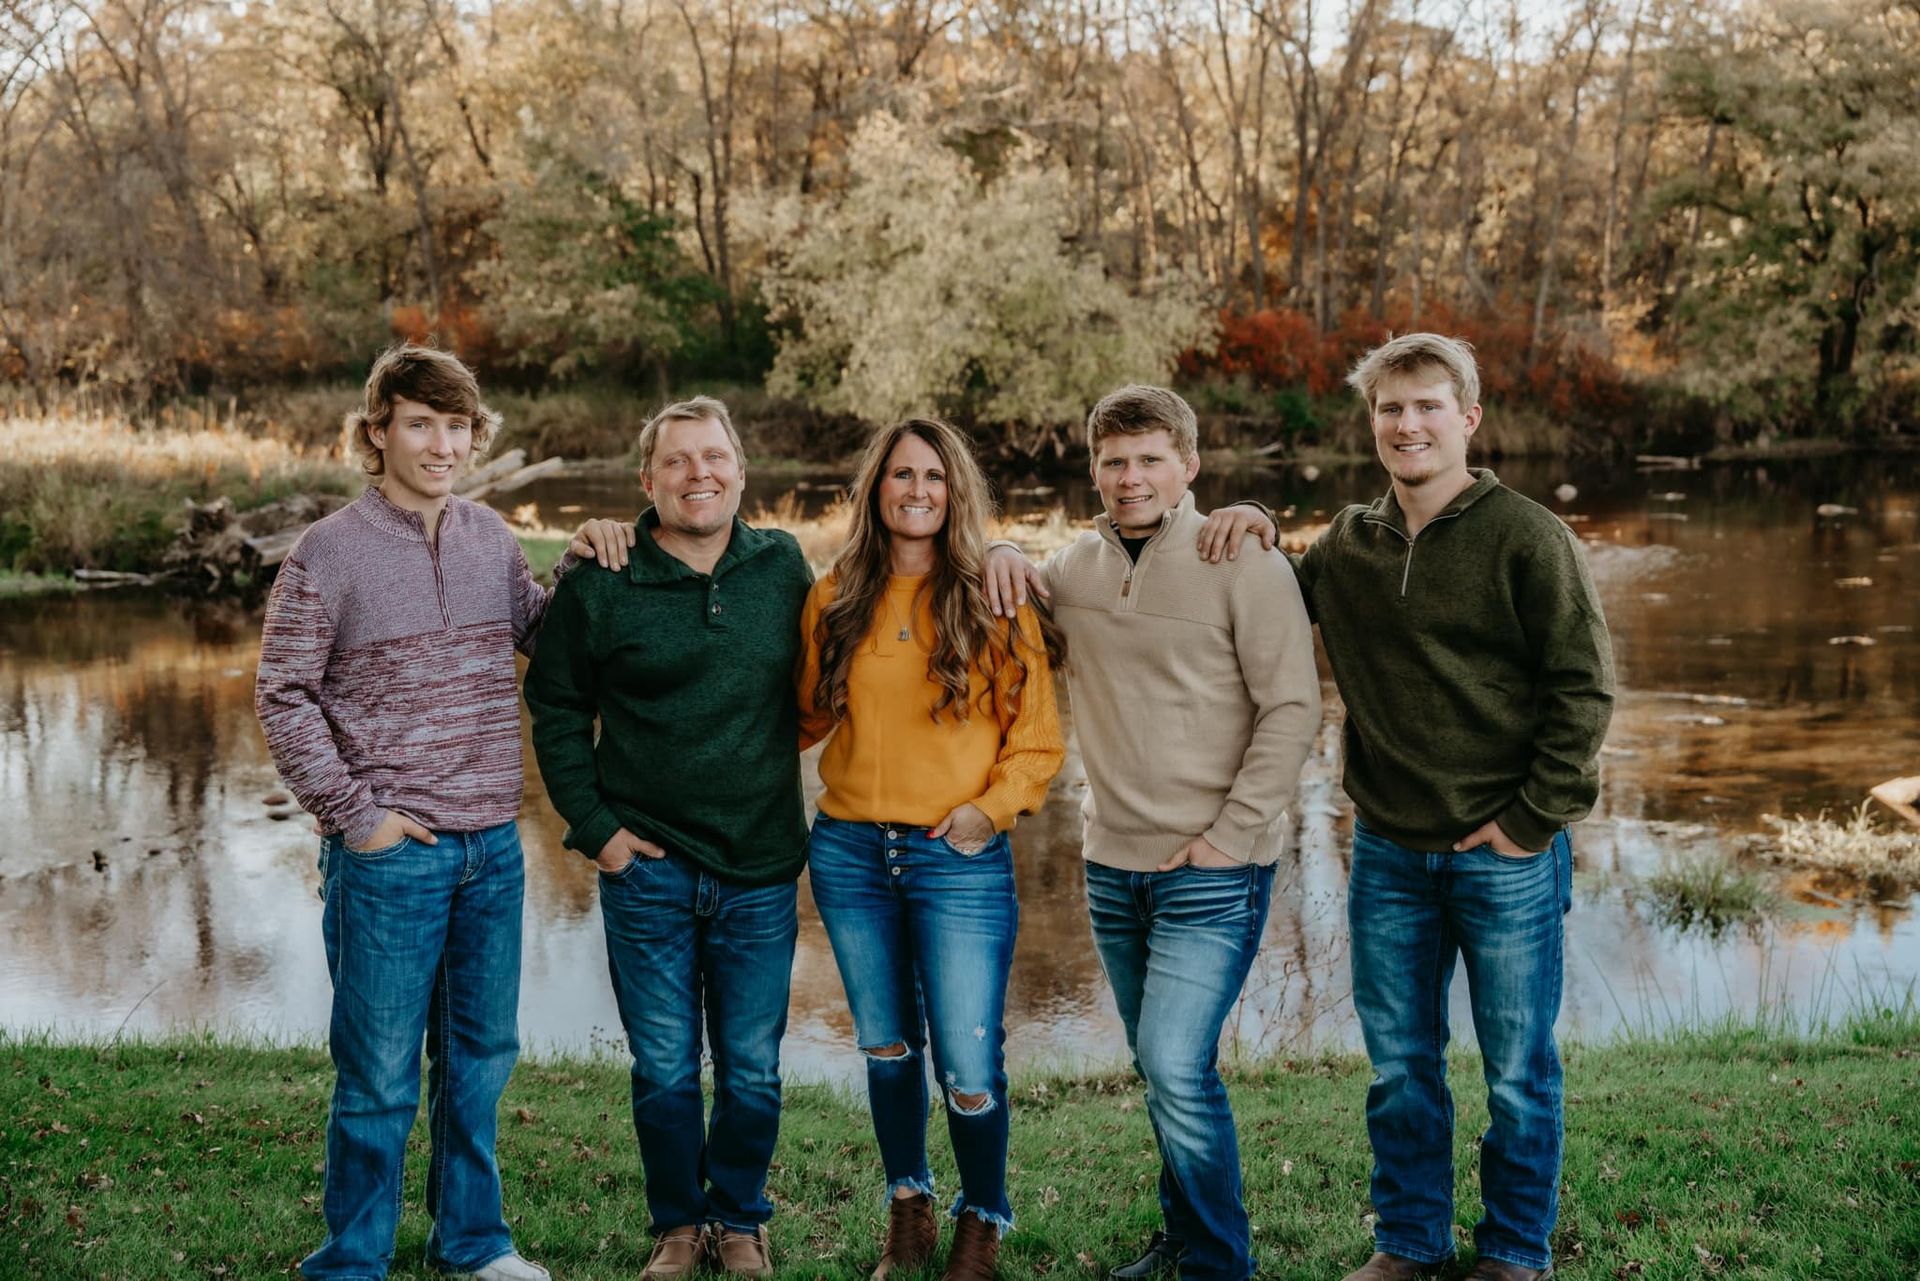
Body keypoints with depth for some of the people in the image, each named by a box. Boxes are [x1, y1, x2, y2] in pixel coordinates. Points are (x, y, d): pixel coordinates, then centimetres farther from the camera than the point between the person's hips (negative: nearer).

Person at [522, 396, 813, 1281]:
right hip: (648, 868, -1)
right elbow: (556, 711, 4)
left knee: (753, 1073, 10)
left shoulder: (783, 567, 2)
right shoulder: (599, 584, -4)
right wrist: (594, 826, -2)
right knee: (664, 1070, 8)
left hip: (762, 871, 1)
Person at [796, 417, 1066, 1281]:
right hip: (850, 852, 4)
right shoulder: (835, 599, 6)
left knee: (967, 1066, -4)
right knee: (885, 1046, 15)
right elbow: (808, 714, 16)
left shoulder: (998, 602, -2)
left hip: (958, 858, -3)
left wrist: (990, 807, -12)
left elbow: (1037, 738, -1)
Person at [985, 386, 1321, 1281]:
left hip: (1213, 873, -6)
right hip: (1112, 863, 6)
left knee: (1176, 1069, -12)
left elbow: (1292, 709, -11)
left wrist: (1230, 832, -16)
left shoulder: (1244, 566, -9)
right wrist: (1003, 557, 3)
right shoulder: (1074, 566, 7)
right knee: (1163, 1071, 16)